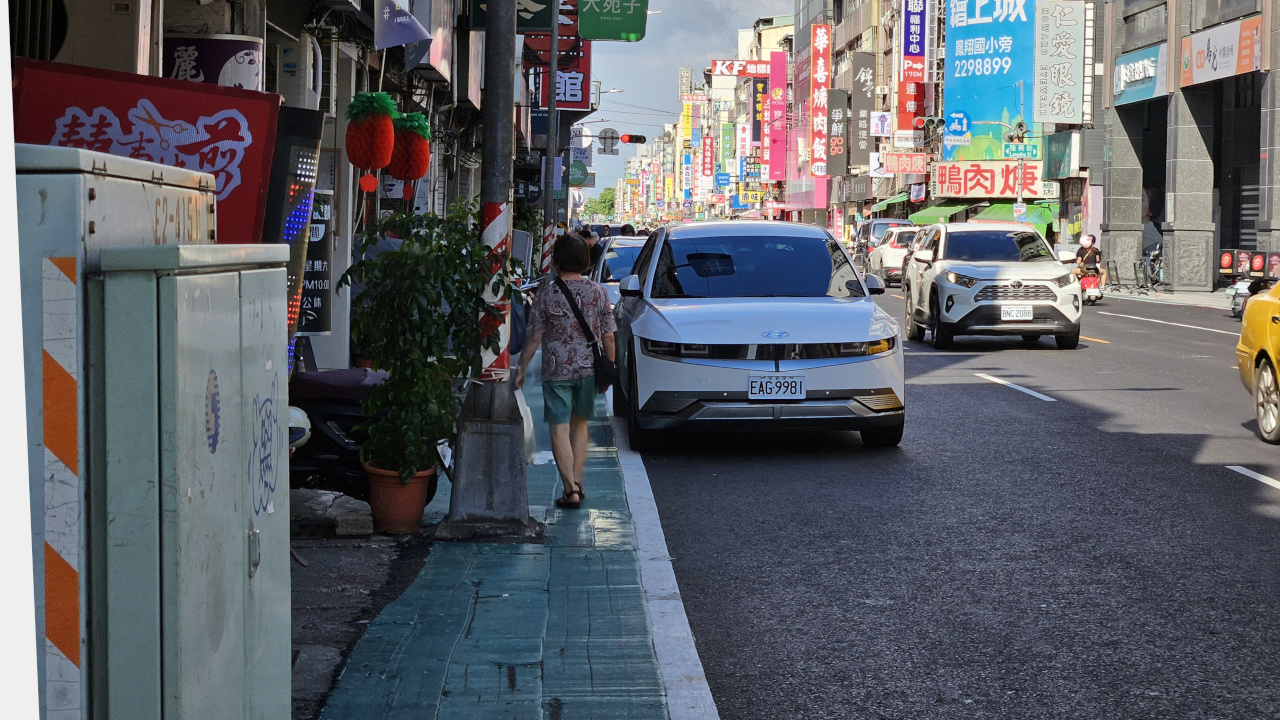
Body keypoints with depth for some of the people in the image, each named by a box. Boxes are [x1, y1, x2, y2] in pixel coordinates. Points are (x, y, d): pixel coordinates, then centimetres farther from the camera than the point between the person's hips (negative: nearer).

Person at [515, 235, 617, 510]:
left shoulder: (546, 295, -7)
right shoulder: (598, 292, 0)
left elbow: (534, 338, -6)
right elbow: (608, 336, 2)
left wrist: (521, 369, 4)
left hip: (556, 371, -3)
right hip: (588, 370, 3)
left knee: (560, 429, 1)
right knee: (580, 425, 18)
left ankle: (571, 489, -7)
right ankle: (577, 483, 19)